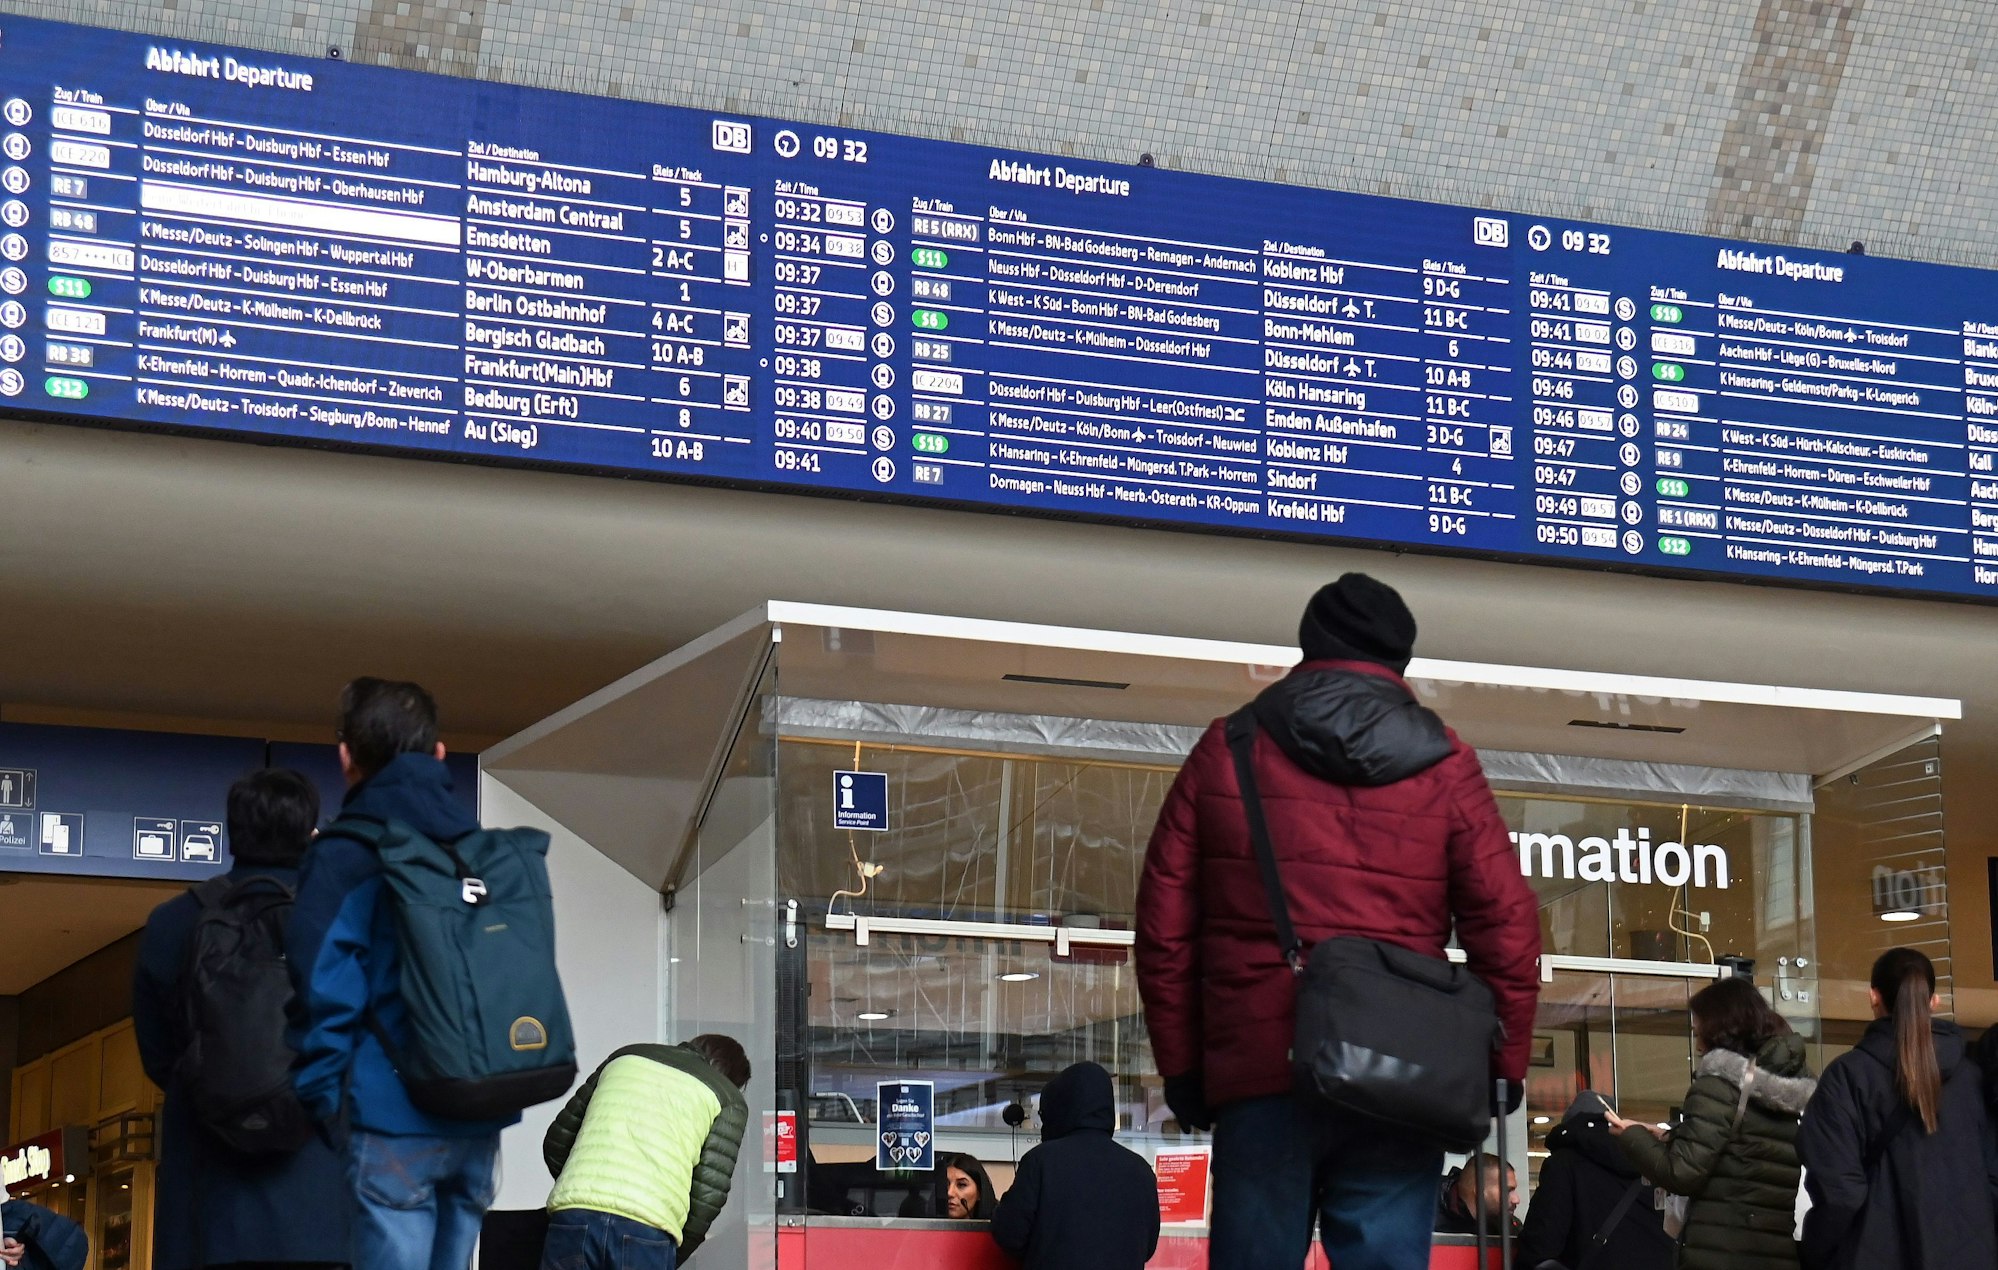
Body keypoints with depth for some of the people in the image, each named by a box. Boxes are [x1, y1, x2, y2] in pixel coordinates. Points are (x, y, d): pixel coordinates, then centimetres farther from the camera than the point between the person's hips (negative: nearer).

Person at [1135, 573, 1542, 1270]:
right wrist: (1503, 1068, 11)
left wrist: (1182, 1067, 14)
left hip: (1257, 1077, 0)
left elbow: (1164, 924, 9)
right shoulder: (1444, 765, 8)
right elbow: (1507, 926, 3)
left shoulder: (1227, 750, 10)